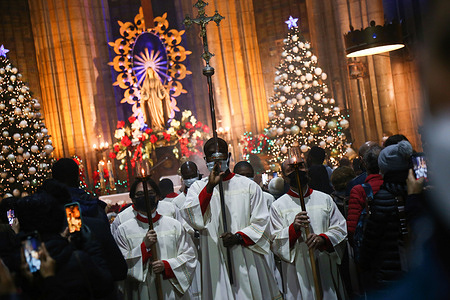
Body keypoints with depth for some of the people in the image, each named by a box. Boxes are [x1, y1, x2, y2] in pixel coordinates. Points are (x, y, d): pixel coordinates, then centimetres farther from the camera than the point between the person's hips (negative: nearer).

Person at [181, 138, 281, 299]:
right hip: (216, 264, -1)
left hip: (247, 261, 1)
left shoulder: (249, 186, 7)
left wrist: (239, 237, -12)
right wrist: (210, 186, -18)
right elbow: (192, 219, -11)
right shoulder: (198, 188, 7)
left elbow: (261, 221, 4)